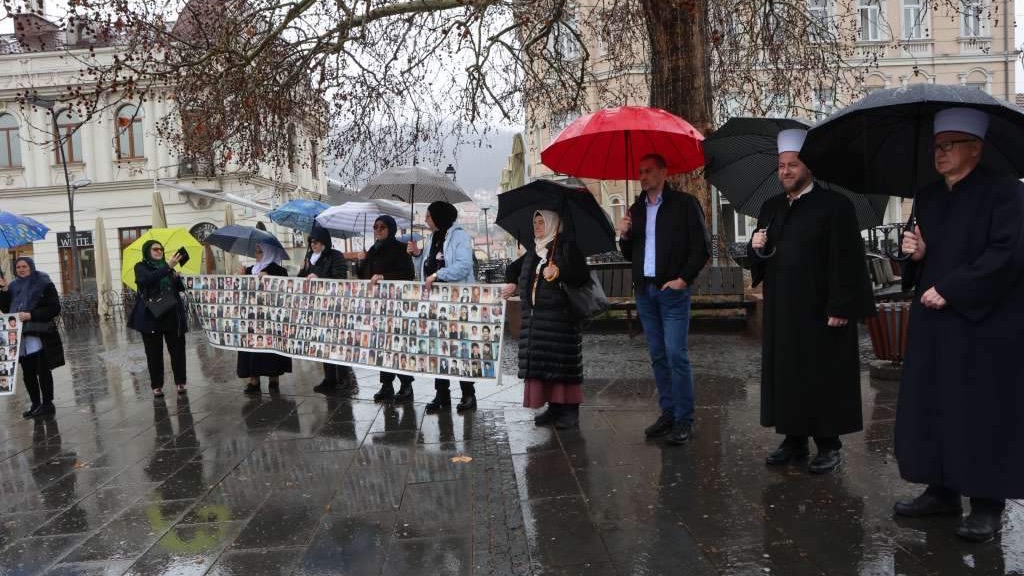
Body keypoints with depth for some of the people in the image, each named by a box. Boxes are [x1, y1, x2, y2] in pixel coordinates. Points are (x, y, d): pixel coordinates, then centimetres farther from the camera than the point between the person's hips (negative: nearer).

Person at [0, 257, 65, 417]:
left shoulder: (44, 284, -3)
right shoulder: (13, 286, 14)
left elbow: (55, 308, -9)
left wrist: (31, 315, -17)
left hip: (39, 334, -6)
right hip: (19, 335, 6)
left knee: (43, 371, -4)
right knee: (27, 373, 9)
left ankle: (47, 404, 2)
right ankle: (35, 404, 17)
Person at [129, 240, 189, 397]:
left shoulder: (166, 266, 14)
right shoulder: (141, 267, 0)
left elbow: (181, 288, 13)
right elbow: (148, 280, -23)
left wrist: (177, 277, -9)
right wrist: (168, 267, -31)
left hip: (172, 315, 4)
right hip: (151, 316, -3)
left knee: (177, 349, 3)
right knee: (154, 353, 3)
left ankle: (180, 382, 13)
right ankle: (156, 386, 10)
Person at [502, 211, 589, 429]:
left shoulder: (567, 247, -4)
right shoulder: (533, 251, 18)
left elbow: (583, 277, -13)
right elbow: (513, 269, 33)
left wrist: (560, 273, -25)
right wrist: (512, 283, 15)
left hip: (559, 316, -7)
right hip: (534, 317, 7)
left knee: (562, 362, -5)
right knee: (540, 362, 6)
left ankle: (570, 410, 3)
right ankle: (554, 408, 14)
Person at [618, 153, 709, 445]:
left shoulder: (684, 203, -2)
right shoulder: (637, 209, 16)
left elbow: (701, 248, -4)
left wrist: (683, 279, -12)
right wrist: (624, 236, 1)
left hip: (673, 291, -6)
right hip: (644, 291, 6)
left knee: (676, 354, -9)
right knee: (658, 356, 9)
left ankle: (684, 419, -1)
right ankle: (667, 413, 17)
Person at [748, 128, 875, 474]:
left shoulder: (835, 206, -7)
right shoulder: (771, 208, 12)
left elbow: (847, 261, -13)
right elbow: (760, 260, 17)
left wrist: (839, 308, -19)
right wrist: (757, 249, -6)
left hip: (820, 311, -6)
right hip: (781, 312, 6)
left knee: (823, 378, 3)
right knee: (785, 375, 10)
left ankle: (829, 445, 15)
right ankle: (794, 440, 22)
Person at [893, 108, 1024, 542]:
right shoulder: (927, 197, 13)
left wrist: (949, 289, -18)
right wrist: (916, 253, -4)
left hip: (985, 326, -7)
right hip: (933, 325, 7)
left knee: (982, 414, 0)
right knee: (931, 409, 9)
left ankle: (987, 505, 11)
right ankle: (942, 491, 21)